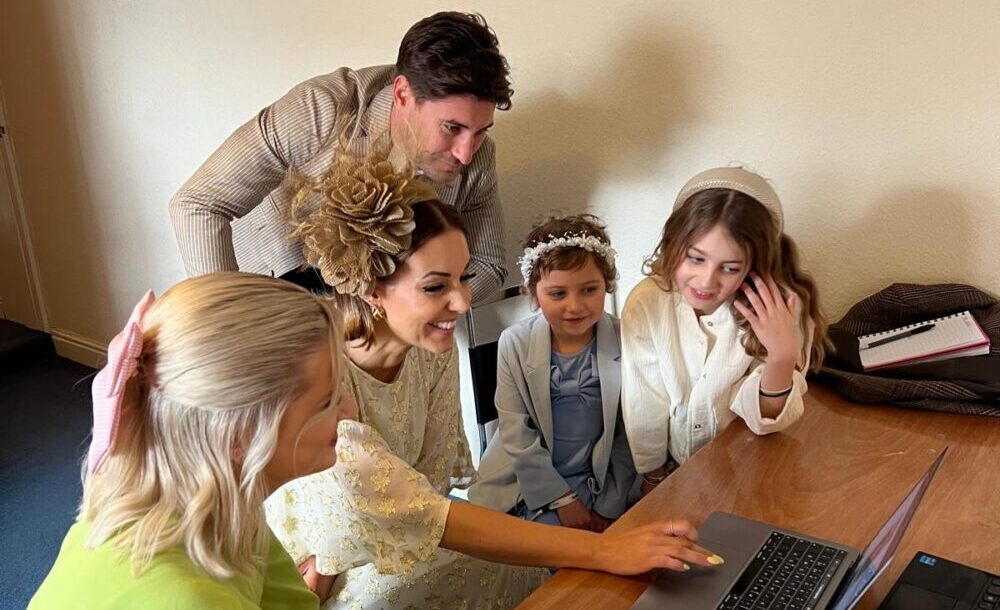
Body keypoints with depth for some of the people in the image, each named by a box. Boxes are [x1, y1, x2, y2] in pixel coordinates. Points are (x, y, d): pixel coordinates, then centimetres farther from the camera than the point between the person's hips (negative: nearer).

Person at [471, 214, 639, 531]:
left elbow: (627, 439, -4)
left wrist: (608, 510, -4)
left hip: (598, 480, 0)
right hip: (524, 479, 1)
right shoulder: (515, 344, -12)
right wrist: (562, 500, -10)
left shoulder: (625, 342, -12)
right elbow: (518, 436, -9)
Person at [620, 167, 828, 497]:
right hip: (672, 472, 1)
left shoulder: (781, 311, -17)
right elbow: (645, 409, -5)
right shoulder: (646, 304, -15)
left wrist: (782, 357, -29)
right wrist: (653, 482, 3)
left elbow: (763, 419, -12)